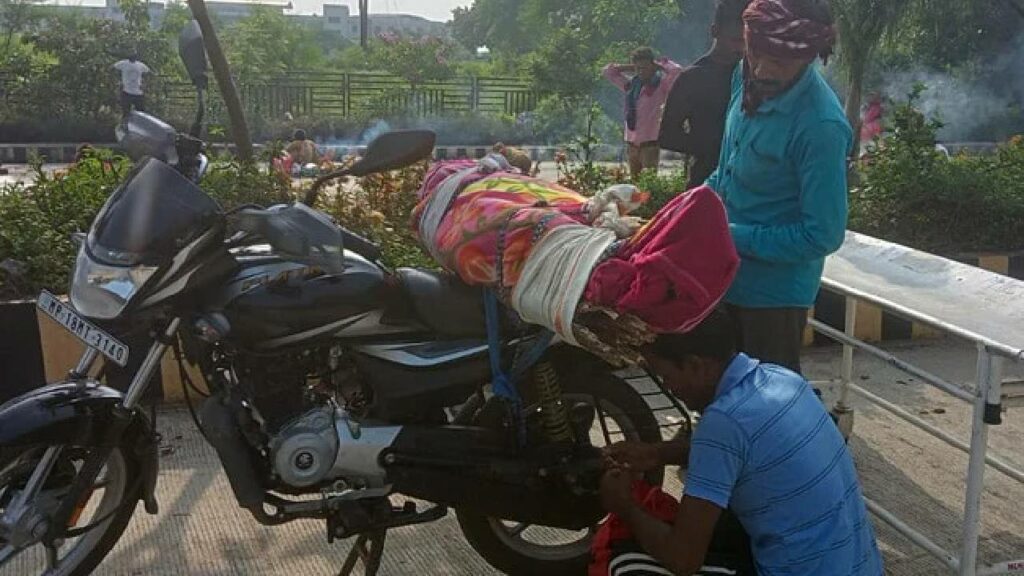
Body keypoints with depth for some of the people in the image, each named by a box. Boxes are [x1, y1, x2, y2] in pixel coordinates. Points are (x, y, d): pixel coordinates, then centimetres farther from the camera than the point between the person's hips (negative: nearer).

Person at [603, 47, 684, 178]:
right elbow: (608, 72, 21)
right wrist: (630, 68, 13)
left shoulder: (661, 85, -3)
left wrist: (659, 64, -3)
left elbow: (677, 70, -20)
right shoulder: (631, 84, 14)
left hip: (650, 142, -6)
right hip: (632, 142, 6)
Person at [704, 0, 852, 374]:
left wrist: (733, 237, -21)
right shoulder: (748, 78, -4)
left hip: (774, 289, -7)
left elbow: (823, 235, -24)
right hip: (730, 274, 7)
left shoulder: (820, 126, -27)